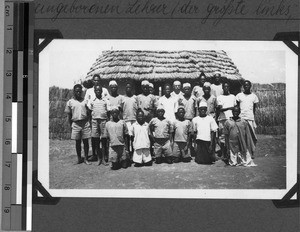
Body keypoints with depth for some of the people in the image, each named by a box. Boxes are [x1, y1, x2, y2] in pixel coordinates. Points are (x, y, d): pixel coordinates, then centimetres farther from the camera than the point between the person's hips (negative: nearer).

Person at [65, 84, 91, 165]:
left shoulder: (85, 101, 7)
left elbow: (88, 113, 10)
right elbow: (69, 115, 7)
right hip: (76, 124, 0)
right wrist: (71, 125, 3)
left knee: (85, 141, 2)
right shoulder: (70, 102, 5)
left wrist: (88, 123, 2)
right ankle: (79, 158, 17)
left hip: (85, 123, 1)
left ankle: (86, 158, 9)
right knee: (78, 142, 7)